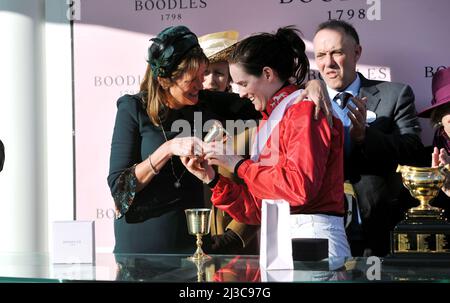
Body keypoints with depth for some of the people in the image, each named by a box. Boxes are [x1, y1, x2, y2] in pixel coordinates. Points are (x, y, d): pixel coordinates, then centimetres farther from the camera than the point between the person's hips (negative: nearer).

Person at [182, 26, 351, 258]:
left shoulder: (305, 110, -5)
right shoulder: (268, 121, 20)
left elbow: (301, 187, -20)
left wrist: (239, 164, -10)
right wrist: (213, 180, 6)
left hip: (312, 238, -8)